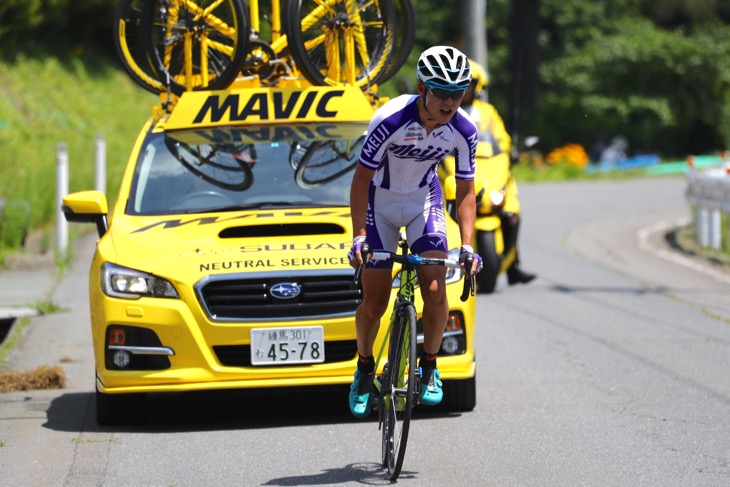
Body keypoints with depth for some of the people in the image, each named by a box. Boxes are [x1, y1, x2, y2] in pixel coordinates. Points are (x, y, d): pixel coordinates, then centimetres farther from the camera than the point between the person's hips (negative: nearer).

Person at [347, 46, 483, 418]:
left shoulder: (463, 131, -21)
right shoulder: (391, 120, -32)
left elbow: (465, 191, -10)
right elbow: (362, 177, -23)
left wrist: (467, 247, -22)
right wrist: (358, 237, -30)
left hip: (424, 199, 2)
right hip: (380, 203, -2)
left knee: (435, 290, -16)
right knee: (374, 303, -3)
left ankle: (429, 367, 6)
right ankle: (364, 369, 24)